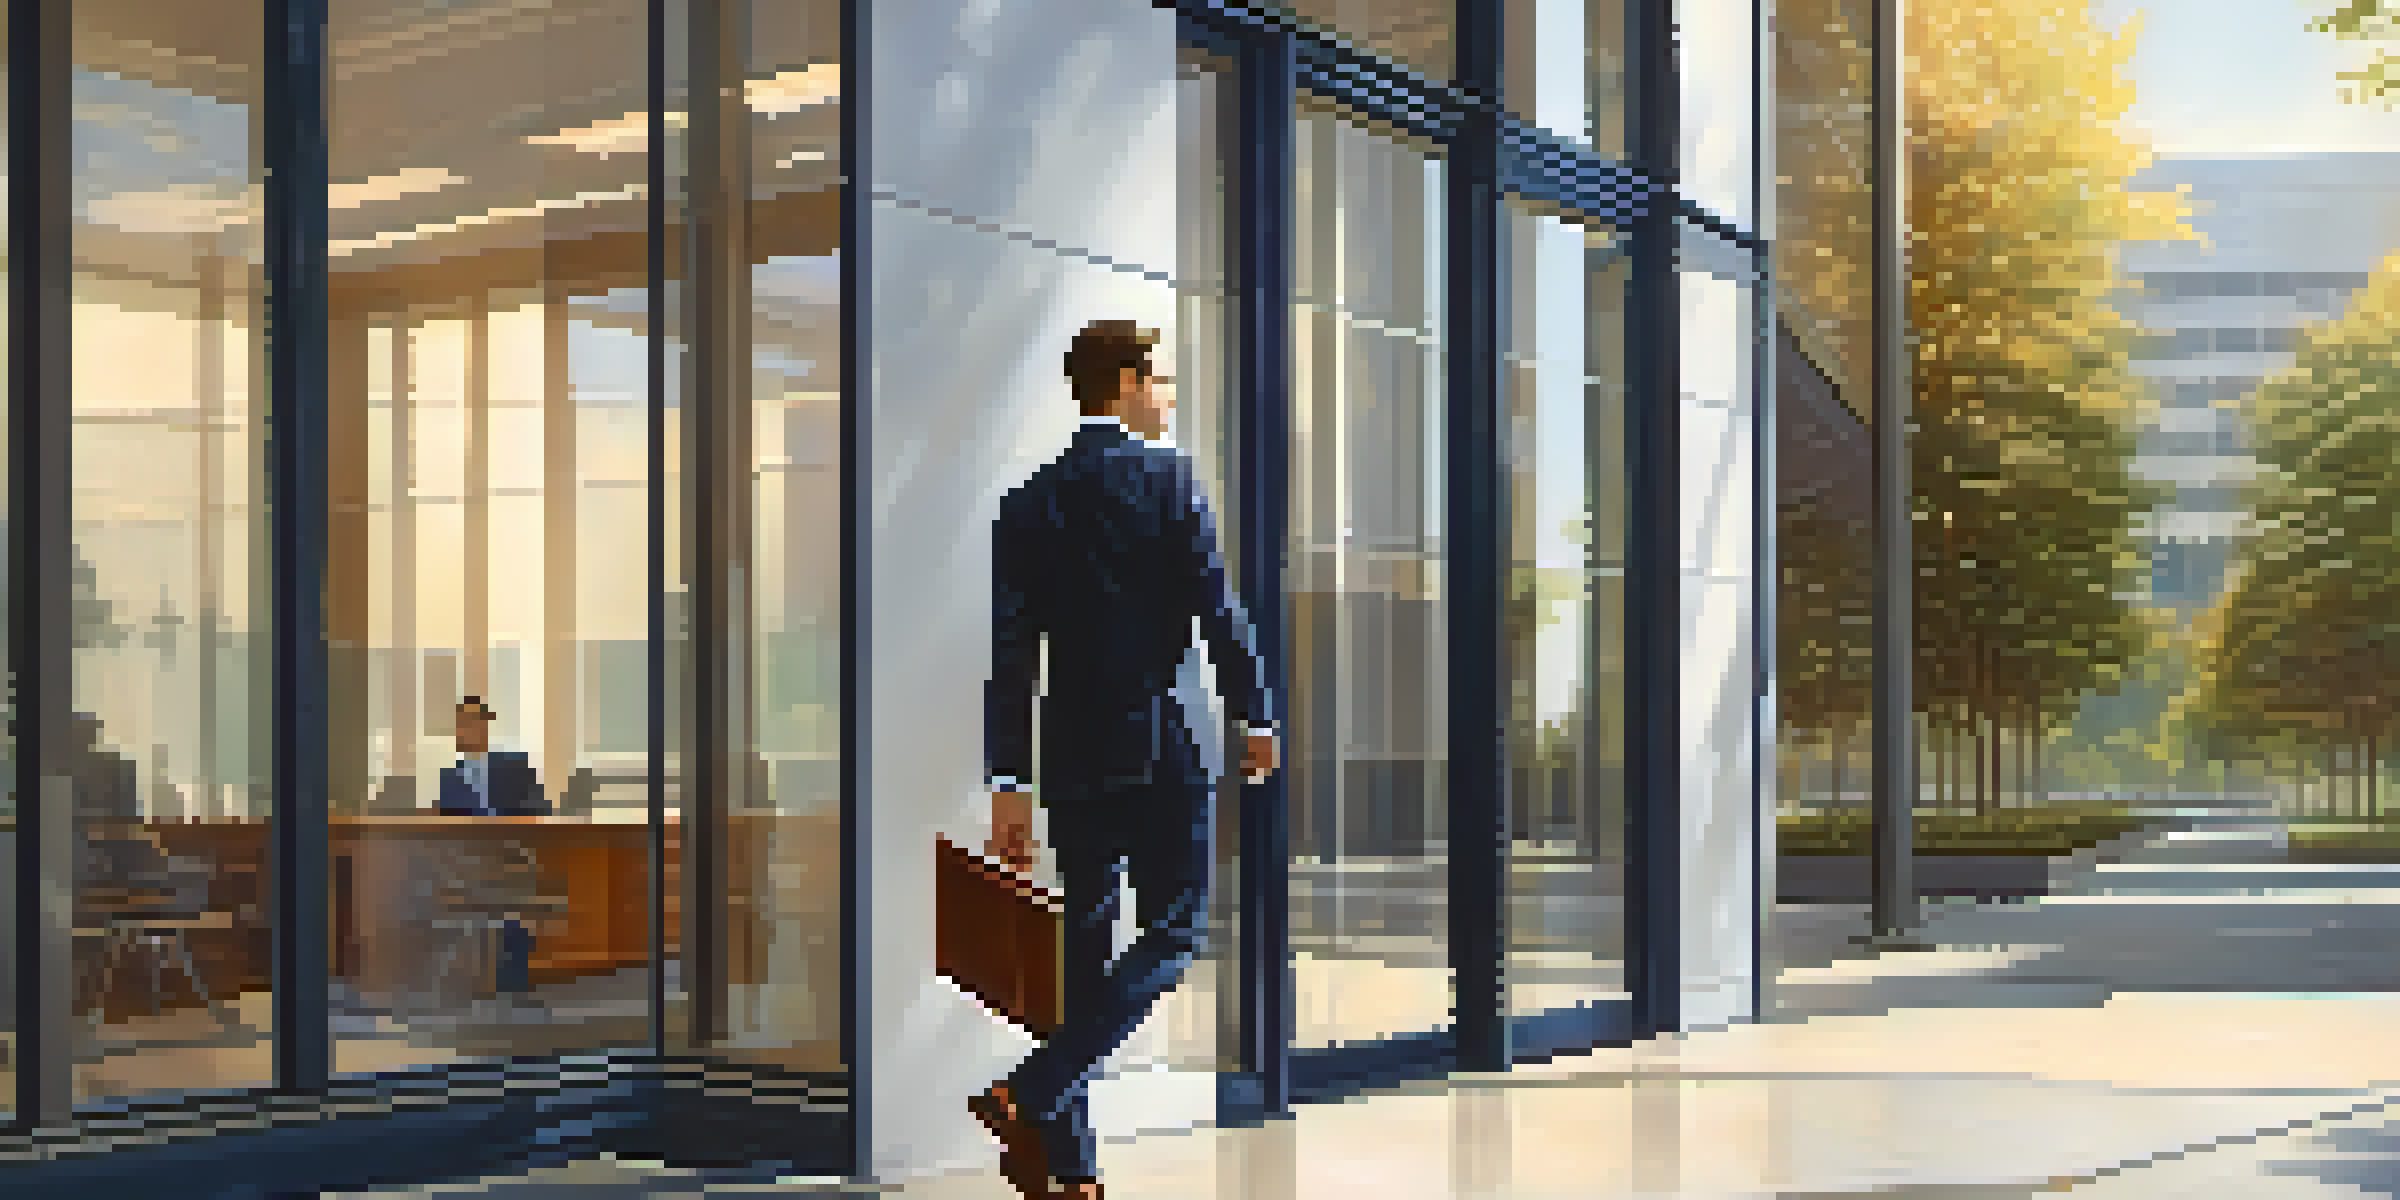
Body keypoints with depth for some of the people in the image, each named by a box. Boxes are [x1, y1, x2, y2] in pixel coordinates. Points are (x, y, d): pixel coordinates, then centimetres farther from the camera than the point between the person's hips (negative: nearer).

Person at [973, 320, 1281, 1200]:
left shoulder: (1028, 504, 9)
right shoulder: (1168, 478, -5)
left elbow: (1011, 653, 4)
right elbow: (1216, 608, -8)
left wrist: (1007, 782, 4)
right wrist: (1256, 716, 4)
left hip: (1070, 755, 6)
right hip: (1157, 748, -5)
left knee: (1086, 948, 11)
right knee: (1173, 934, 2)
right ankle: (1031, 1094, -13)